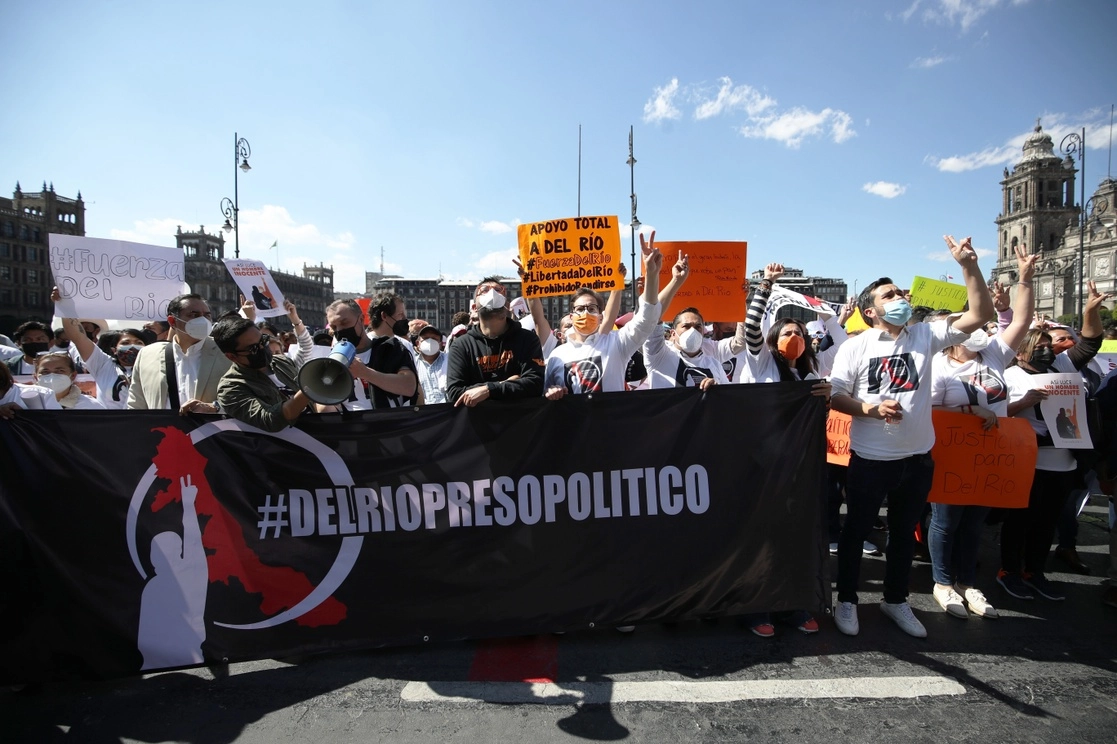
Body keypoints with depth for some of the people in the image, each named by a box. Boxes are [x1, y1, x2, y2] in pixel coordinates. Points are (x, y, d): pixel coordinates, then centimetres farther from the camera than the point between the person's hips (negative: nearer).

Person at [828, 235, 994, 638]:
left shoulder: (925, 335, 3)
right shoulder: (855, 346, -6)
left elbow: (980, 314, -3)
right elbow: (836, 396, -6)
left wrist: (969, 266, -12)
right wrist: (870, 409, -22)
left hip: (917, 457, 4)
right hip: (870, 459, -3)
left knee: (904, 533, 18)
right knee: (856, 530, 9)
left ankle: (895, 600, 36)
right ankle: (847, 600, 26)